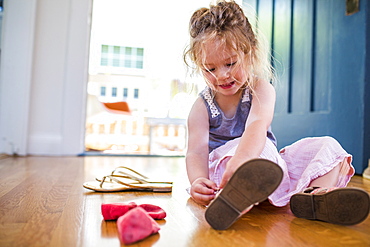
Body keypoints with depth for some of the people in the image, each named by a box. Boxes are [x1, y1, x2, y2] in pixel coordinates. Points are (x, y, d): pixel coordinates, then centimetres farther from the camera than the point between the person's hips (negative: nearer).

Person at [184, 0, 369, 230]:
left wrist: (240, 161, -49)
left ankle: (315, 194, -39)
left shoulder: (260, 89, -6)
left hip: (268, 164, 3)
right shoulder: (203, 107, -4)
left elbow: (257, 125, -28)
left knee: (328, 146, -13)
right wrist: (198, 181, -38)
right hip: (223, 163, -3)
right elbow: (197, 152, -14)